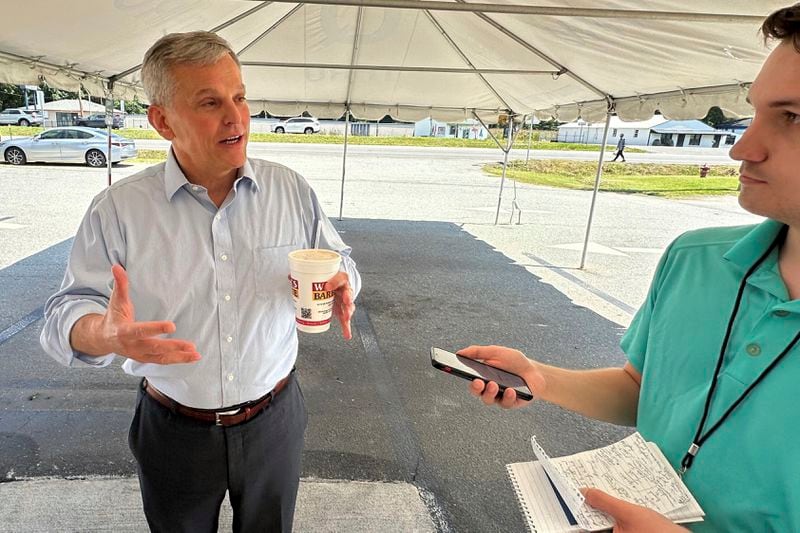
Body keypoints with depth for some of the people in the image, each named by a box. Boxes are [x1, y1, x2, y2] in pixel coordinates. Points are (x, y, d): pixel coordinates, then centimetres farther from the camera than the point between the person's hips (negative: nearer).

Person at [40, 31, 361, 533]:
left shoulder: (291, 189, -6)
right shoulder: (118, 208, -10)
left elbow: (339, 263, 2)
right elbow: (68, 311, -7)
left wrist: (339, 286, -23)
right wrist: (105, 333, -31)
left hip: (274, 421, 1)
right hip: (173, 431, 0)